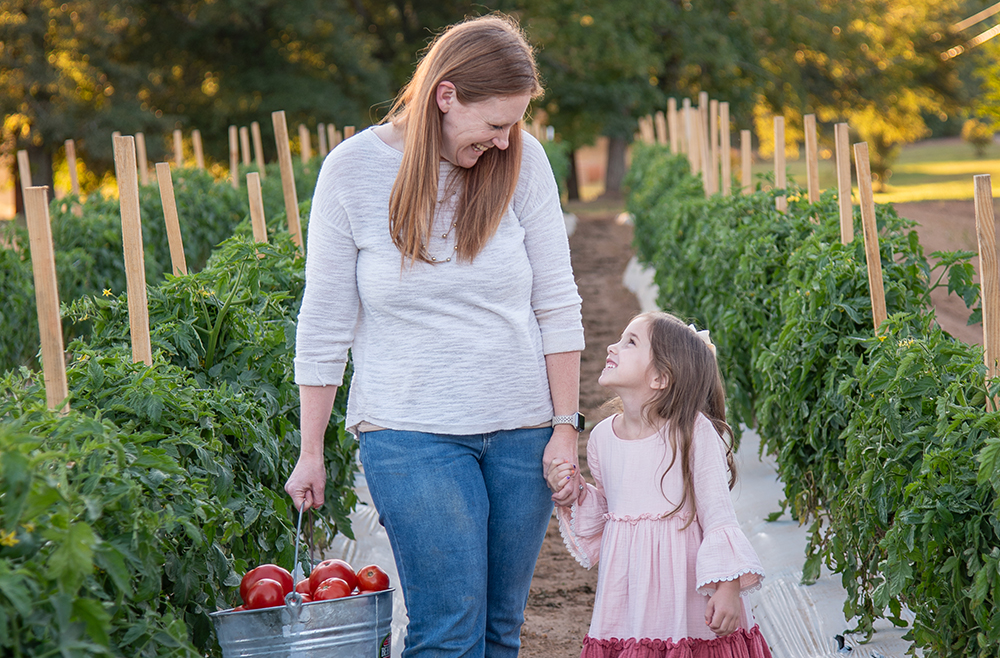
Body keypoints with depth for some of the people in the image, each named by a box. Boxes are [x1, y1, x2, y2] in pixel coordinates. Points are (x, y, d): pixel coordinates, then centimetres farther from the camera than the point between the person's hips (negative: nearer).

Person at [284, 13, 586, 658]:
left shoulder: (522, 159, 0)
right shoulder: (354, 169, -5)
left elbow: (557, 306, 5)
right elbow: (324, 324, 1)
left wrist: (566, 428, 2)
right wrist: (311, 453, 3)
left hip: (521, 431, 3)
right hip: (412, 434, -3)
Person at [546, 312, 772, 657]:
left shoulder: (693, 432, -9)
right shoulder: (603, 437, 6)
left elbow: (717, 514, -8)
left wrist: (728, 587, -14)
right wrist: (574, 496, 0)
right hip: (628, 587, 4)